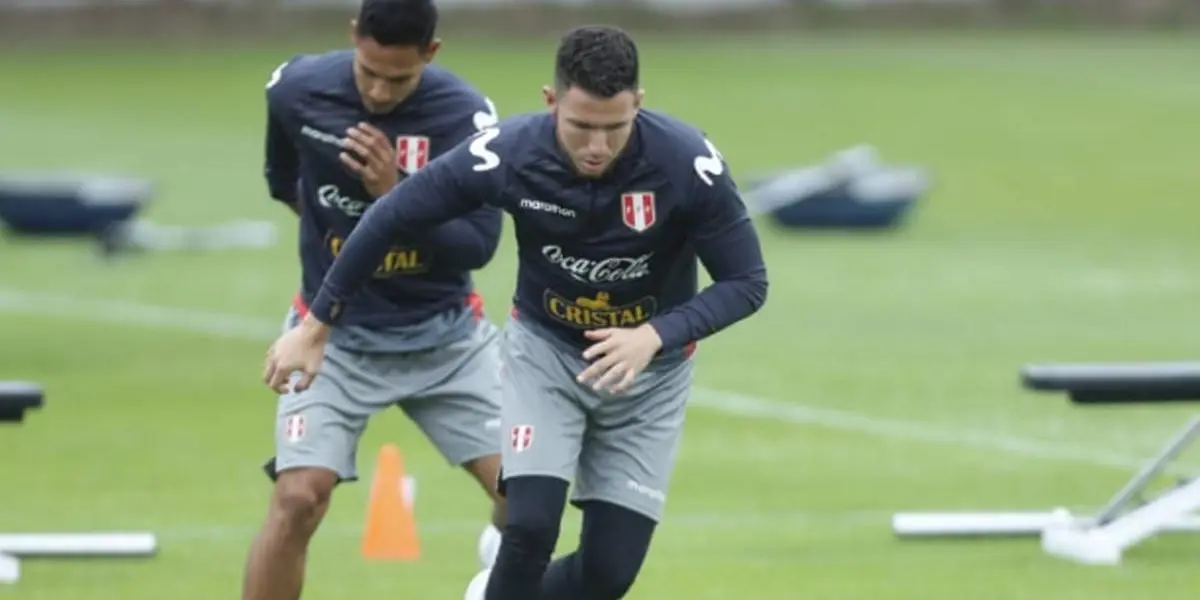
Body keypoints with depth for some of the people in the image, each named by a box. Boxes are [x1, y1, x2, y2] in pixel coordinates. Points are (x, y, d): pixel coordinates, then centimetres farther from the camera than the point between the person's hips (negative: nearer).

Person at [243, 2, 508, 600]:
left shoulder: (466, 115, -17)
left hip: (445, 333, 0)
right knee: (297, 499, -15)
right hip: (336, 332, 0)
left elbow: (478, 245, -18)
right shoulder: (298, 90, -11)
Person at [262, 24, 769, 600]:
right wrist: (317, 326, -6)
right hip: (545, 345, 0)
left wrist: (655, 335, -35)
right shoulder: (509, 153, -25)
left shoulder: (686, 162, -28)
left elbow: (746, 282, -19)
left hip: (647, 365, 0)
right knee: (532, 526, -20)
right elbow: (390, 218, -11)